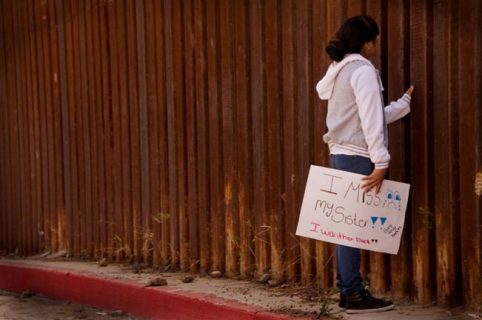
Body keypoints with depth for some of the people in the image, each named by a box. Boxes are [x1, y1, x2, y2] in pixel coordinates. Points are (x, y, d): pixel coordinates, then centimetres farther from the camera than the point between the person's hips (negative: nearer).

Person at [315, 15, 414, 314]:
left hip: (342, 154, 10)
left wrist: (404, 102, 25)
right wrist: (381, 162, -19)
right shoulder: (363, 70, -11)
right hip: (356, 157, -10)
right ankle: (354, 295, -3)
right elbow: (371, 121, -18)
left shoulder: (341, 70, 18)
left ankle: (348, 291, 15)